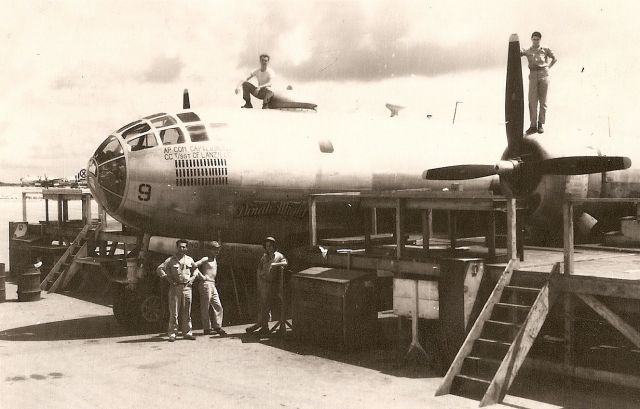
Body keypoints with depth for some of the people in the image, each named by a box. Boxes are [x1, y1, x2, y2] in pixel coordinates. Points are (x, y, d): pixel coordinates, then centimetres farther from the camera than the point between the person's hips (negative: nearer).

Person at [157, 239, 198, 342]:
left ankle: (187, 332, 14)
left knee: (187, 312, 7)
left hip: (187, 287, 3)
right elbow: (160, 269, -2)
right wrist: (168, 278, -11)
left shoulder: (189, 260, 12)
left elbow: (195, 270, 26)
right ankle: (172, 334, 0)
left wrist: (192, 278, 10)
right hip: (175, 287, -3)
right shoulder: (171, 260, 1)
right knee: (173, 312, -4)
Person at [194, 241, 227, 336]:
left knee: (218, 307, 4)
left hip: (213, 285, 9)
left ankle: (217, 326, 8)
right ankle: (207, 329, 1)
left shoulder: (215, 259, 16)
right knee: (205, 307, -2)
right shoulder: (206, 259, -8)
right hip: (206, 284, -9)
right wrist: (202, 276, -17)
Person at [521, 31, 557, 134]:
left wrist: (548, 67, 10)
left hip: (543, 75, 0)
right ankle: (533, 125, -4)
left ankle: (541, 124, 8)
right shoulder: (527, 51, 10)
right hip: (533, 75, 0)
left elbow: (554, 59, 21)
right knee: (532, 101, -6)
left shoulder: (545, 50, 10)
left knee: (543, 101, 2)